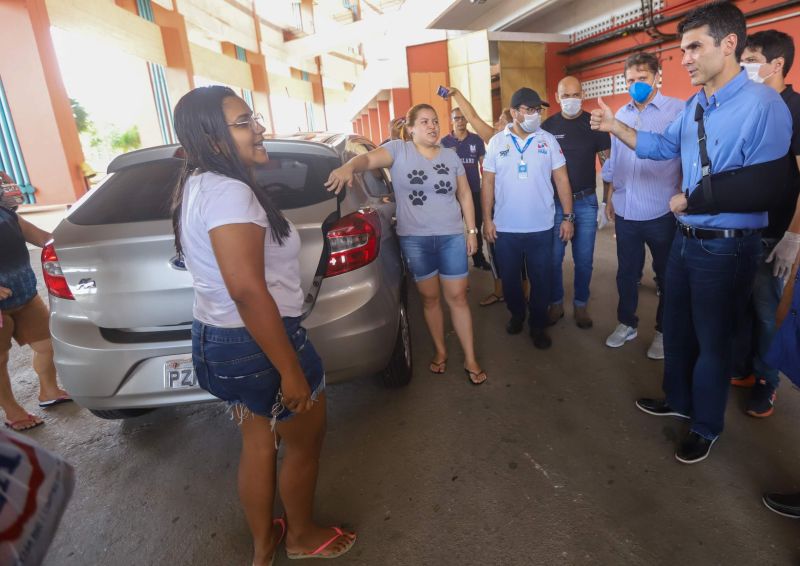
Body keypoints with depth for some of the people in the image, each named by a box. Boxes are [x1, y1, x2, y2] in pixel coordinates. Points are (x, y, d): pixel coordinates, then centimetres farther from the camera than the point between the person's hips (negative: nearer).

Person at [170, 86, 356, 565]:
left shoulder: (197, 186, 9)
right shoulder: (229, 192, -23)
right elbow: (248, 292, -30)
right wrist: (291, 371, -24)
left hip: (219, 338, 10)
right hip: (256, 344, -9)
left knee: (258, 443, 25)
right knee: (306, 444, 15)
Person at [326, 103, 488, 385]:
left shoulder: (451, 156, 8)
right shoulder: (398, 150, -2)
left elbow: (465, 195, 12)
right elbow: (369, 158, -21)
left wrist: (472, 230, 7)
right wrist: (349, 167, -43)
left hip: (452, 237, 2)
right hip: (414, 239, -1)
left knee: (457, 297, 4)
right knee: (430, 298, 11)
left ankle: (470, 360, 15)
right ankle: (440, 351, 30)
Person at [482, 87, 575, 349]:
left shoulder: (548, 140, 2)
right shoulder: (497, 142, 1)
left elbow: (561, 179, 3)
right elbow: (488, 183, 2)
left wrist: (568, 216, -2)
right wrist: (487, 219, -2)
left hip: (541, 228, 0)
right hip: (505, 228, 0)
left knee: (541, 279, 7)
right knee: (509, 277, 14)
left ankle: (538, 324, 25)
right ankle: (516, 314, 37)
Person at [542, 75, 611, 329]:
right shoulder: (547, 126, 2)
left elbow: (607, 162, 4)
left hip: (585, 202, 0)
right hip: (554, 202, 0)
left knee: (584, 259, 7)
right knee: (553, 258, 4)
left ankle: (580, 305, 22)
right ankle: (556, 303, 20)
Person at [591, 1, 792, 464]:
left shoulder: (763, 105, -20)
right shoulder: (695, 105, 6)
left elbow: (763, 189, -25)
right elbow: (665, 146, 20)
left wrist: (693, 200, -14)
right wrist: (615, 127, 8)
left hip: (727, 248, -8)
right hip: (686, 239, 8)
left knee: (712, 340, 10)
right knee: (677, 328, 21)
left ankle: (707, 427, 34)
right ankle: (679, 400, 45)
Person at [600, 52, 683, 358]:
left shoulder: (678, 110, -6)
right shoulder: (621, 115, 9)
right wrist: (610, 197, 14)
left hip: (662, 213, -4)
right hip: (625, 212, 4)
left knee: (666, 275, 11)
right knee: (626, 273, 15)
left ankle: (664, 331, 27)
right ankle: (626, 323, 32)